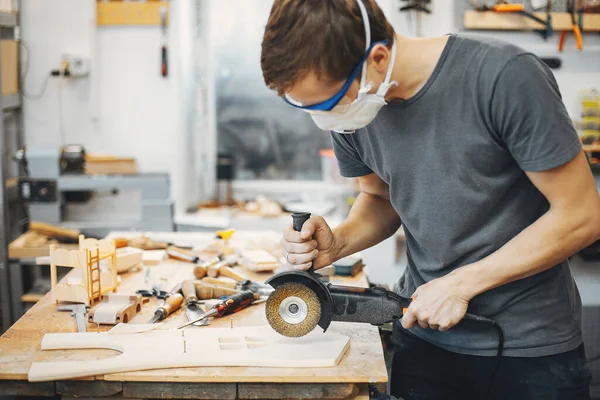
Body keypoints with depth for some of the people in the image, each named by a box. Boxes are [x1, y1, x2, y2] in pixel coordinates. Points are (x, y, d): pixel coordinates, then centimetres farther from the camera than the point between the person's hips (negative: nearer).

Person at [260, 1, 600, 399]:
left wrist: (462, 283, -19)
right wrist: (337, 244, -11)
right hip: (423, 334, 4)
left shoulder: (504, 77, -24)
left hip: (530, 344, -4)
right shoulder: (352, 109, -8)